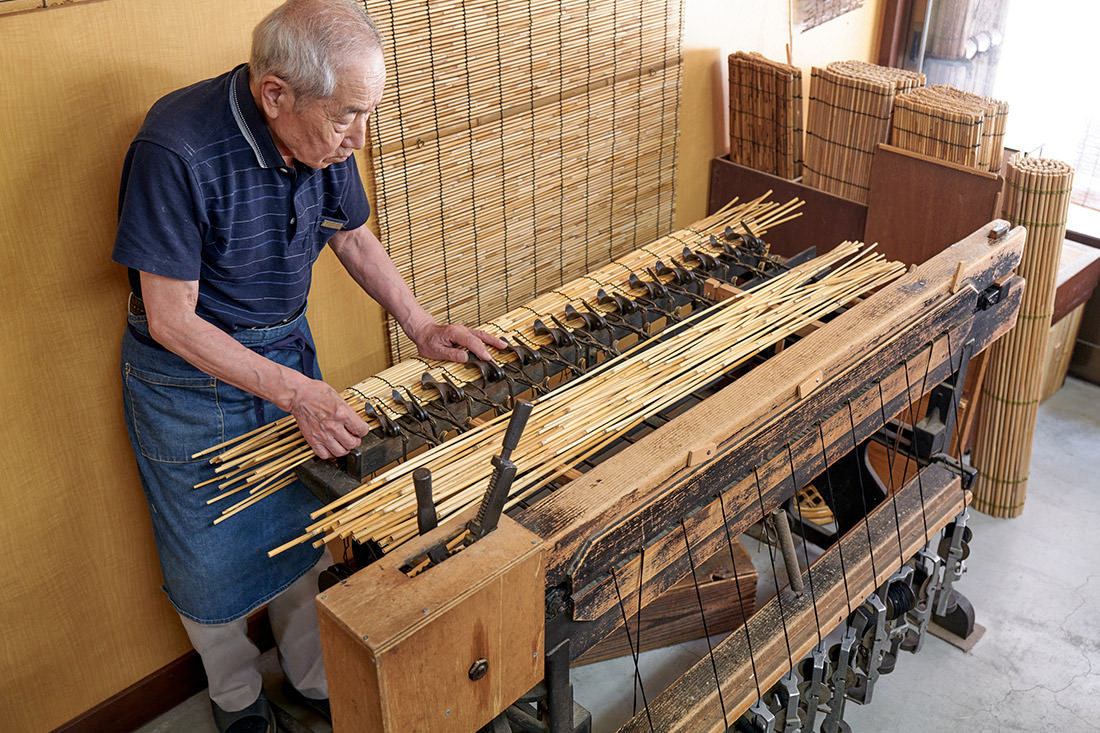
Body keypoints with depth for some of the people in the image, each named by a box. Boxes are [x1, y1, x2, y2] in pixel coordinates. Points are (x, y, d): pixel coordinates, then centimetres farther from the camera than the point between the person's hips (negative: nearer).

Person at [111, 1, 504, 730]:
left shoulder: (324, 135, -12)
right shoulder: (177, 149, -31)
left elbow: (353, 237, 6)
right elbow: (171, 320, -26)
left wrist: (421, 325, -3)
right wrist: (297, 393, -29)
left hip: (288, 348, 6)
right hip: (190, 376, -5)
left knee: (302, 532, 19)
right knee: (213, 559, 13)